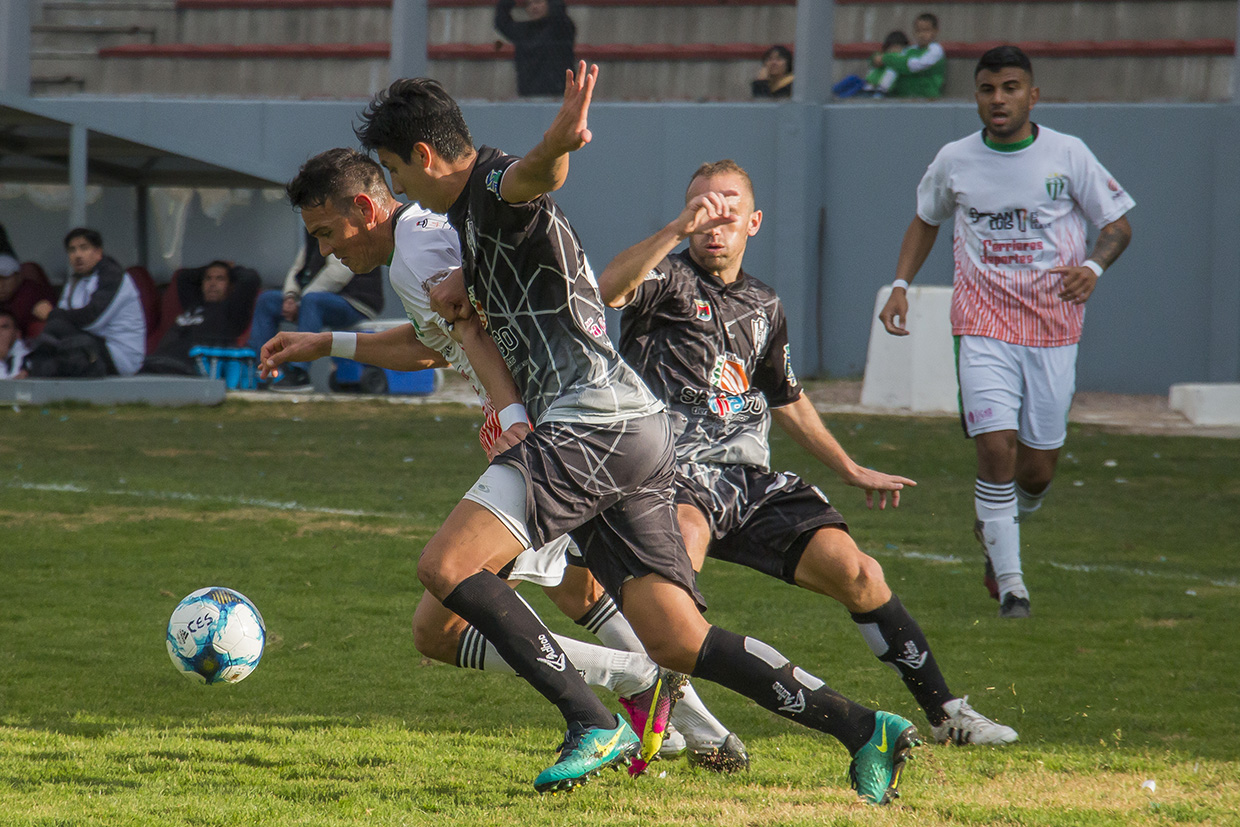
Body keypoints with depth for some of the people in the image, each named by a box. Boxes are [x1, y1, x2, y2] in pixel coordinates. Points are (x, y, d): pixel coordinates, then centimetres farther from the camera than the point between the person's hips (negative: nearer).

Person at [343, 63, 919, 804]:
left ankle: (594, 725, -17)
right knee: (679, 641, 4)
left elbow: (531, 178, -33)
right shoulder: (474, 212, 25)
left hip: (594, 424, -10)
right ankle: (864, 730, 1)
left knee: (448, 566, -15)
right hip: (638, 435, 10)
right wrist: (462, 285, 23)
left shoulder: (493, 187, -6)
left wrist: (558, 144, -58)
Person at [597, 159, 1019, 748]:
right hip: (676, 471, -5)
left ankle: (943, 710, 6)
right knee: (683, 537, -39)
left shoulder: (764, 306, 20)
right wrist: (678, 229, -34)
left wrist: (850, 470, 35)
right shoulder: (666, 277, 1)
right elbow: (609, 288, -24)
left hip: (750, 478, 5)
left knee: (855, 572, -7)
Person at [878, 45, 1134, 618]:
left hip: (1054, 329, 1)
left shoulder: (1068, 155, -2)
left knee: (1037, 470, 4)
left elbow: (1117, 224, 5)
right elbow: (926, 220, 20)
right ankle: (1010, 582, -8)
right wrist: (901, 285, 8)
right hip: (983, 326, -1)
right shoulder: (954, 161, 2)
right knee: (996, 449, -17)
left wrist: (1092, 268, -15)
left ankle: (994, 531, 37)